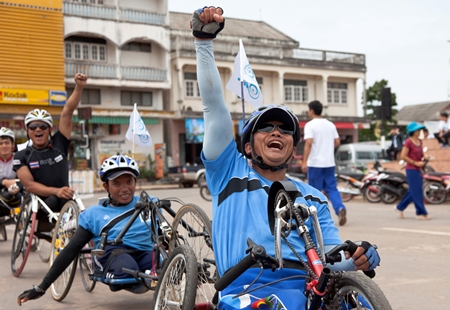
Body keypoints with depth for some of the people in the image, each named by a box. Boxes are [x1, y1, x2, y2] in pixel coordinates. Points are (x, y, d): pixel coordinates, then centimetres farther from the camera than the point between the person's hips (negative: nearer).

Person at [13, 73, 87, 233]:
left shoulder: (59, 144, 4)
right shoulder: (21, 156, 2)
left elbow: (67, 112, -3)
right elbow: (29, 185, -11)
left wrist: (79, 87, -13)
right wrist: (56, 191, -27)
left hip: (64, 202, 1)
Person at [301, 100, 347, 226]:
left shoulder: (310, 125, -8)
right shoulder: (330, 125, 10)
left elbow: (308, 143, -18)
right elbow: (337, 142, 10)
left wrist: (304, 162, -18)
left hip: (315, 163, -5)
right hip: (329, 162, 5)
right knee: (332, 188, 7)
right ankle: (340, 208, -15)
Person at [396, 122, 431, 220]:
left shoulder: (419, 141, 10)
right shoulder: (408, 142, -14)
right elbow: (403, 156, -17)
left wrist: (424, 155, 2)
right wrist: (415, 163, -17)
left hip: (418, 169, 8)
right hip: (411, 169, -8)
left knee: (413, 191, 14)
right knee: (416, 191, -5)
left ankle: (400, 207, 27)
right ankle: (421, 213, 0)